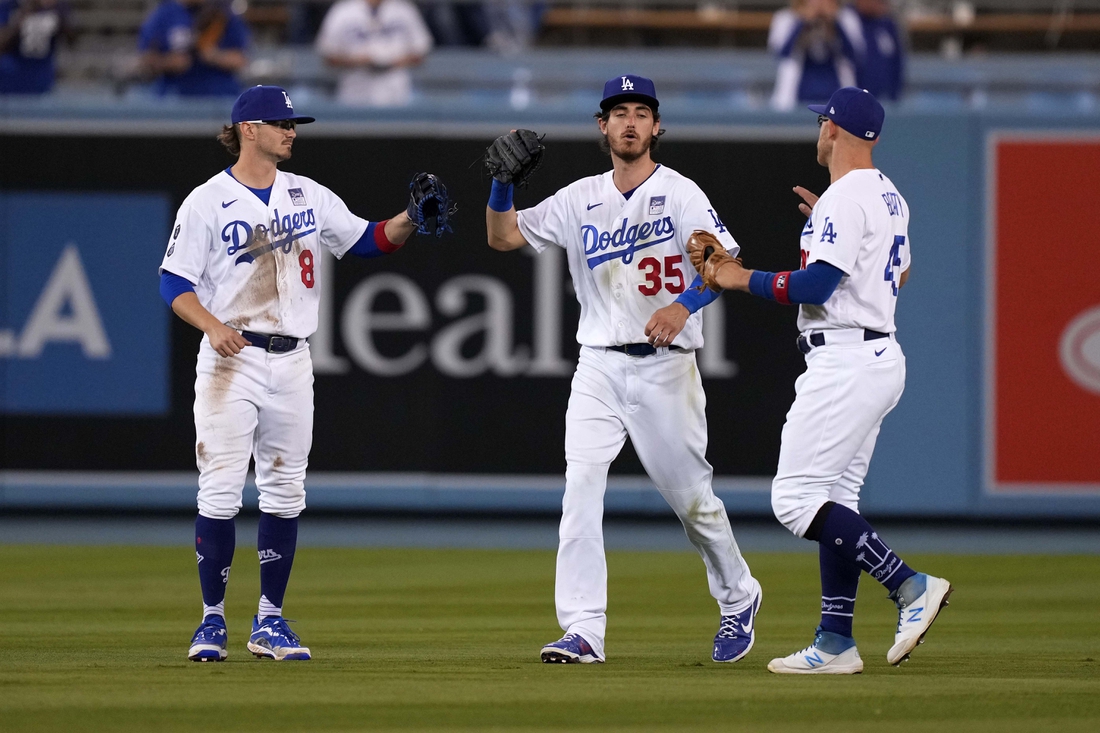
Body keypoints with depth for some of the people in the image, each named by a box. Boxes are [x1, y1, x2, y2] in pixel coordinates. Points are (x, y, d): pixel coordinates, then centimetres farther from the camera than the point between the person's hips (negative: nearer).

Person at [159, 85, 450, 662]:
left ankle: (269, 621, 12)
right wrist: (214, 327, -23)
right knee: (220, 491, -7)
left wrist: (411, 217, -6)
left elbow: (372, 241, 13)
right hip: (231, 357, -5)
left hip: (291, 360, 5)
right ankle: (212, 619, 2)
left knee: (285, 493, 5)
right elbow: (175, 283, -6)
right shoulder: (207, 202, -4)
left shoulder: (309, 197, 10)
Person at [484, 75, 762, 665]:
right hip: (598, 367, 3)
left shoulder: (679, 194, -3)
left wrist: (684, 305, -34)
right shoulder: (580, 199, 10)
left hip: (665, 367, -3)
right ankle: (583, 631, -17)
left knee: (689, 494, 3)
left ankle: (738, 598, 29)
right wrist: (503, 180, -9)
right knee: (581, 486, -13)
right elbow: (503, 237, 9)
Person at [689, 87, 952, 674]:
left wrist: (743, 279, -11)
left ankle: (909, 585, -18)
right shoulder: (888, 197, 16)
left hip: (845, 360, -11)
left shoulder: (845, 199, -15)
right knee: (834, 499, 11)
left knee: (796, 498, -11)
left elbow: (817, 286, -22)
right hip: (881, 357, 11)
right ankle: (835, 644, 8)